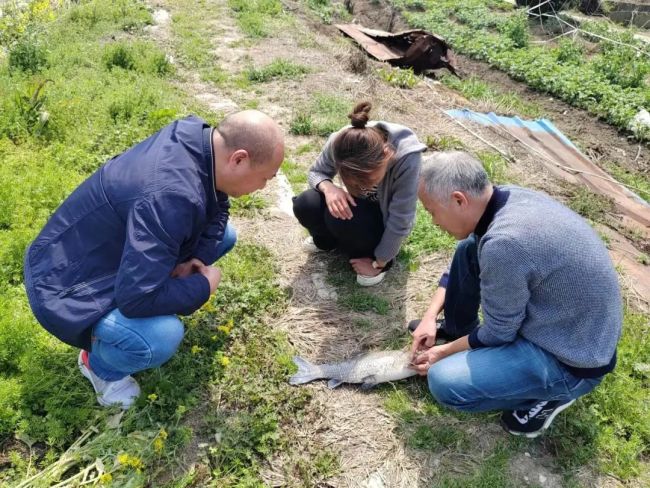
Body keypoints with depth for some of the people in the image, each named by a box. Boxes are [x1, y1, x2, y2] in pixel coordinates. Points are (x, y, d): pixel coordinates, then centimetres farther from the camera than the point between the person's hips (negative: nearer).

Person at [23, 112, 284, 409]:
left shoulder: (198, 139, -11)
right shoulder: (169, 197, -38)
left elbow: (216, 209, 7)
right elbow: (138, 297, -37)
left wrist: (196, 258, -9)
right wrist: (203, 285, -21)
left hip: (117, 248, 8)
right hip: (68, 284, -8)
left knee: (224, 235, 5)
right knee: (162, 337, -33)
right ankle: (100, 364, 2)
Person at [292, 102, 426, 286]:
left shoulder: (406, 157, -38)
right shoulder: (340, 142, -28)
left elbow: (400, 222, -28)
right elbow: (316, 172, -8)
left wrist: (378, 263, -17)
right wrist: (328, 187, -32)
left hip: (385, 218, -4)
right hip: (360, 207, 4)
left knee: (339, 219, -33)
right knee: (304, 206, -22)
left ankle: (373, 253, -3)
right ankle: (327, 240, 11)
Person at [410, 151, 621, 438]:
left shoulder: (504, 243, -34)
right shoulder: (511, 197, -6)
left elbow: (498, 334, -18)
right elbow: (466, 262, 11)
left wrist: (444, 353, -1)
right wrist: (431, 315, 6)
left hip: (571, 359, -8)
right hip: (573, 320, 9)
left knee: (443, 382, -19)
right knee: (468, 250, 7)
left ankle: (551, 394, 2)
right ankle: (456, 331, 25)